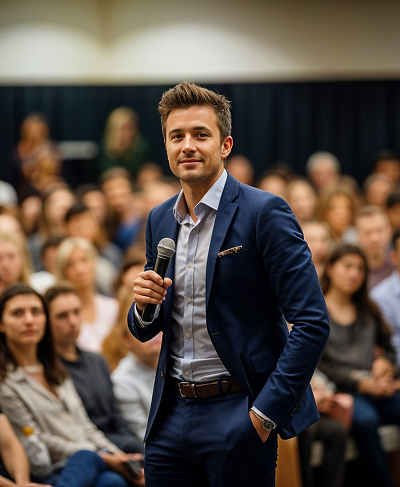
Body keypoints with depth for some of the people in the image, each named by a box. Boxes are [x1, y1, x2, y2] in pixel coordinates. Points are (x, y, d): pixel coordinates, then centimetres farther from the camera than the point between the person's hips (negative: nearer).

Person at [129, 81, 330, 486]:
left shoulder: (264, 213, -9)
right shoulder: (159, 220, 11)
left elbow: (312, 323, -14)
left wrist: (266, 412, -16)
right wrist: (144, 306, -4)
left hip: (237, 418, -6)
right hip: (171, 416, 6)